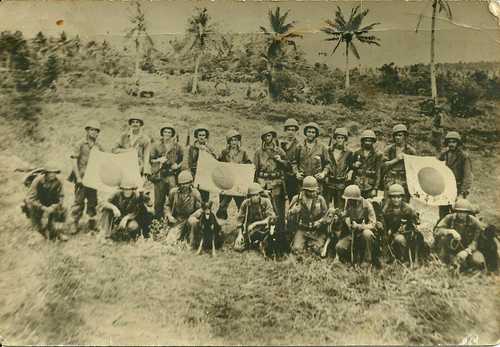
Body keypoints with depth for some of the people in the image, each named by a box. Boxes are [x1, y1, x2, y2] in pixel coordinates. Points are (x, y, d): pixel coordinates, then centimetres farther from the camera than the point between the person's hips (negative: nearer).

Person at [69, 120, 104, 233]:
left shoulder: (98, 146, 10)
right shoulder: (80, 144, -2)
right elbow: (74, 161, -7)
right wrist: (78, 177, -14)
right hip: (81, 177, -4)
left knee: (93, 201, 10)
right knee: (79, 201, -3)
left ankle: (92, 223, 20)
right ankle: (75, 223, 6)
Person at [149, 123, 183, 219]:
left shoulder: (177, 146, 9)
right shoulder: (156, 146, 7)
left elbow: (183, 159, 16)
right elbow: (151, 159, 8)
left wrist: (178, 165, -2)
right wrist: (158, 160, -10)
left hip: (172, 175, 0)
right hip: (160, 175, 0)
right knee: (159, 199, 3)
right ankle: (158, 218, 15)